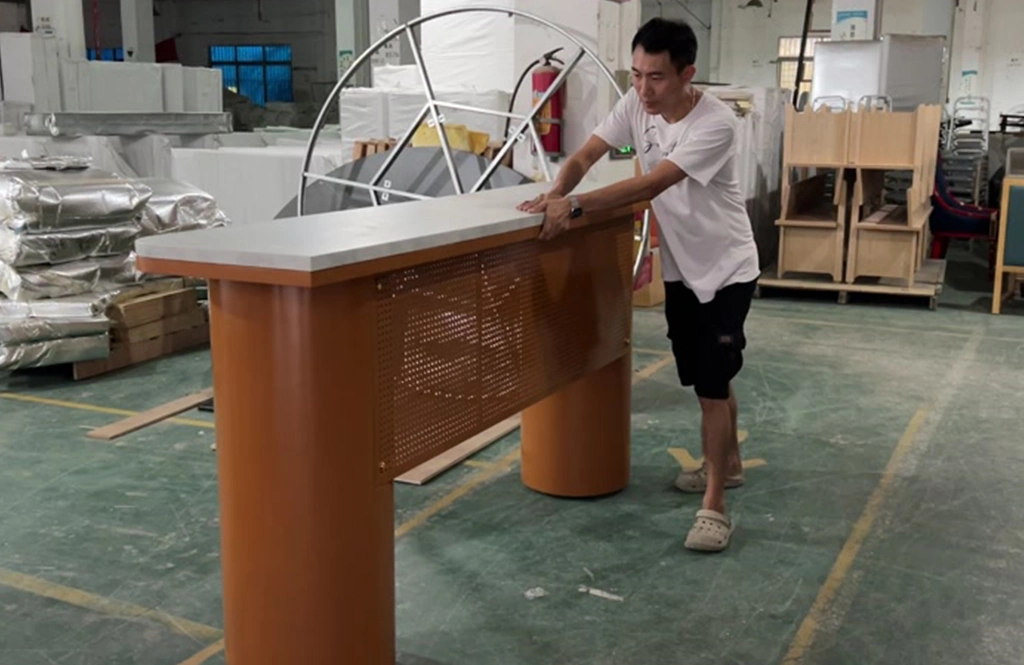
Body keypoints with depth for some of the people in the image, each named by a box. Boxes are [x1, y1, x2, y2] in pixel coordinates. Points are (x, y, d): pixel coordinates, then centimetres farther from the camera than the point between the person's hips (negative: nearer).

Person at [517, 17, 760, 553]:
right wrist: (556, 194, -30)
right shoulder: (635, 105, -7)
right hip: (679, 268, 6)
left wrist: (575, 206, -43)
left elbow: (650, 186, -35)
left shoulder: (716, 123, -27)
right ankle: (727, 463, 39)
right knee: (705, 378, 18)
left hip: (726, 269, -6)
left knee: (713, 383, -9)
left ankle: (714, 505, -1)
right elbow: (585, 156, -9)